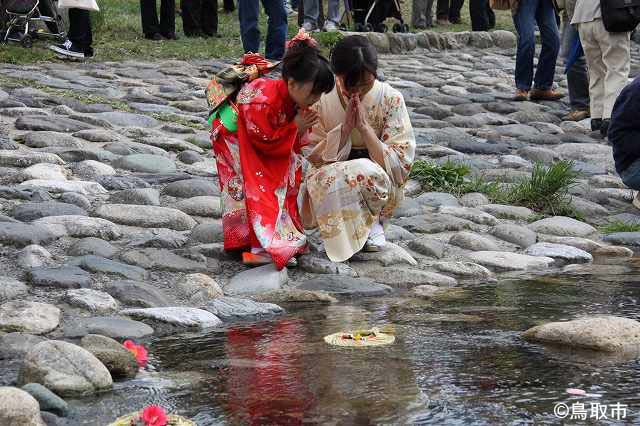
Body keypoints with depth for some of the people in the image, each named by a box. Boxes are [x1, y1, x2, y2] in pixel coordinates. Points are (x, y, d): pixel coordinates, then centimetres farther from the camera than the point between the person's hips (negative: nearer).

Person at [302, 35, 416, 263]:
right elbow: (312, 156, -7)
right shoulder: (321, 99, -8)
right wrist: (344, 128, -20)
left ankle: (370, 220, -3)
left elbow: (399, 166, -14)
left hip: (381, 187, -1)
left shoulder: (391, 99, -10)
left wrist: (364, 126, -23)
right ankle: (371, 222, -7)